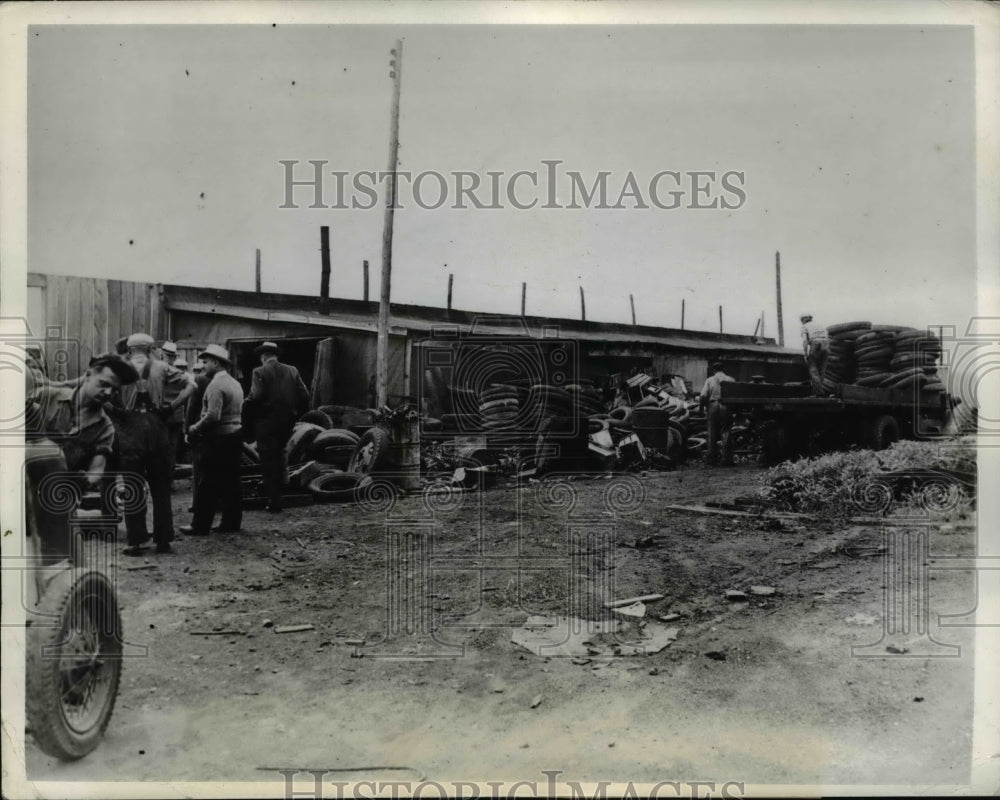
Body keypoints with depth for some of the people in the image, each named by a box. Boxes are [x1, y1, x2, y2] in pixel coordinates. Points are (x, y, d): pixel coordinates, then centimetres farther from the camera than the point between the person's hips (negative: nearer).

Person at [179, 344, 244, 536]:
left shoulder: (216, 385, -16)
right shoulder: (235, 384, 14)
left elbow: (213, 416, -25)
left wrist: (194, 429, -10)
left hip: (217, 439, -9)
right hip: (235, 435, 9)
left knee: (207, 485, -2)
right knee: (231, 482, 11)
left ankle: (200, 525, 3)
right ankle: (232, 522, 16)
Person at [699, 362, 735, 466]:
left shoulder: (709, 380, 4)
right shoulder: (730, 380, 5)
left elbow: (703, 396, -6)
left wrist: (702, 406, 9)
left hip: (713, 406, 0)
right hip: (726, 407, 0)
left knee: (712, 434, 6)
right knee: (726, 433, 3)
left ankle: (712, 459, 8)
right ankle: (727, 459, 0)